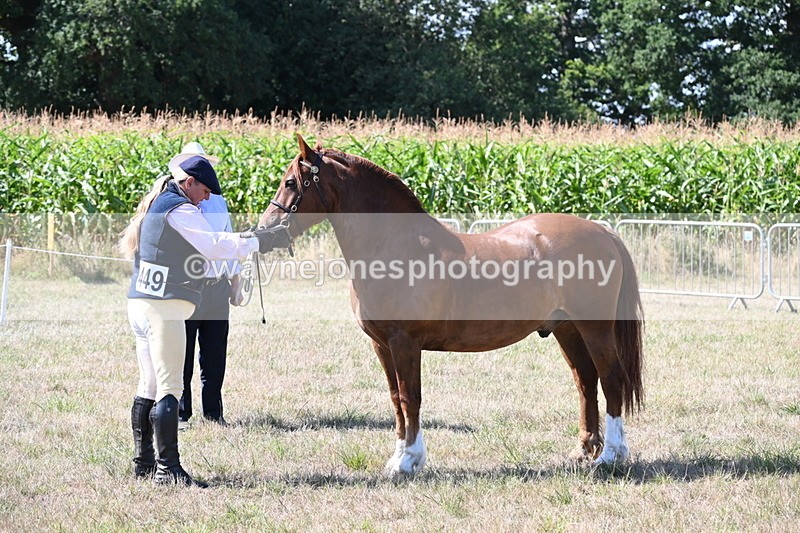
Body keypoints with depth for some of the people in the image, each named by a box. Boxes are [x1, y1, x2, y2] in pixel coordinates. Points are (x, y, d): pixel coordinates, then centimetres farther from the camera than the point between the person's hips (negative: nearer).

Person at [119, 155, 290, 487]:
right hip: (164, 307, -10)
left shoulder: (156, 206, 21)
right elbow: (215, 246, -15)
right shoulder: (180, 210, -8)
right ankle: (168, 468, -14)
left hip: (141, 305, 10)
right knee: (170, 388, -11)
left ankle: (144, 462, 16)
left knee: (149, 387, 13)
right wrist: (260, 240, -10)